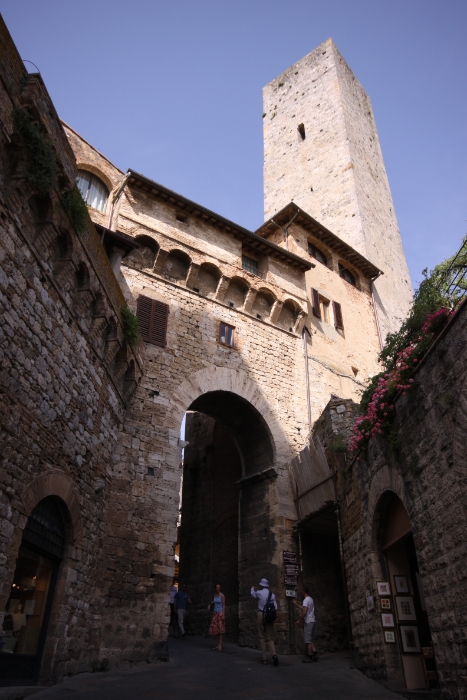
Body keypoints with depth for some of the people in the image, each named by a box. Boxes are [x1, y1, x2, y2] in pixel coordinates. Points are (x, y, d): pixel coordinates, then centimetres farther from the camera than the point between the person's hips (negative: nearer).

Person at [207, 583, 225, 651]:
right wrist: (210, 604, 10)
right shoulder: (215, 594, 8)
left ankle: (220, 646, -5)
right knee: (216, 629, 5)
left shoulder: (222, 595, -11)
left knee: (220, 630, -7)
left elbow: (224, 606, -13)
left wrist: (223, 615, -19)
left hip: (220, 613, -7)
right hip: (215, 613, 7)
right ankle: (218, 645, 11)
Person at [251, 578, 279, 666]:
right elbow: (275, 607, -1)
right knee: (270, 638, 7)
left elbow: (253, 595, 20)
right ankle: (274, 654, -15)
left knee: (262, 637, 8)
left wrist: (253, 589, 41)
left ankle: (264, 659, 8)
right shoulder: (272, 595, 1)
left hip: (261, 615, -2)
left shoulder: (259, 593, -4)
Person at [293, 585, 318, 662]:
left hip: (308, 622, -9)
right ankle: (314, 654, 10)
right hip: (311, 621, 9)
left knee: (308, 640, -4)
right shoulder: (310, 599, 15)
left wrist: (299, 620, -14)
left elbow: (304, 612, -23)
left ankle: (309, 657, 0)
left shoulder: (306, 600, -15)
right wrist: (296, 603, 37)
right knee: (310, 639, 15)